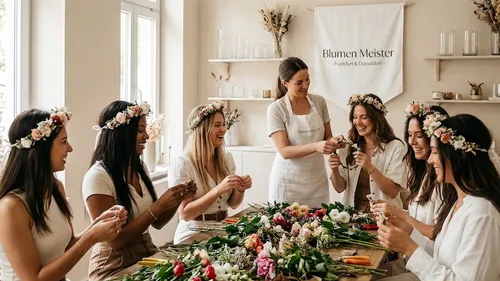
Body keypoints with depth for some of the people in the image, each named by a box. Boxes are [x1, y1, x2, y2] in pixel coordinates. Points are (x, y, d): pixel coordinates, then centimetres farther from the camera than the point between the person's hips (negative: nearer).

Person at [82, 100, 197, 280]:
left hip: (148, 257, 7)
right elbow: (115, 240, -18)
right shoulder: (97, 177, -16)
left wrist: (178, 199, -5)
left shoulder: (139, 168, 7)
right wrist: (159, 206, -21)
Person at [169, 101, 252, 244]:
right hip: (194, 237, -6)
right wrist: (218, 190, -25)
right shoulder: (182, 164, -12)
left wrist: (240, 189, -8)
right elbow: (184, 214, -16)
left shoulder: (226, 158, 7)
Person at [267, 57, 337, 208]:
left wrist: (333, 142, -11)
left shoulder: (319, 102, 2)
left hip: (317, 180, 3)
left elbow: (327, 136, 12)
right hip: (288, 183, -3)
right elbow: (285, 151, -16)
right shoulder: (276, 109, -10)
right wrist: (315, 146, -30)